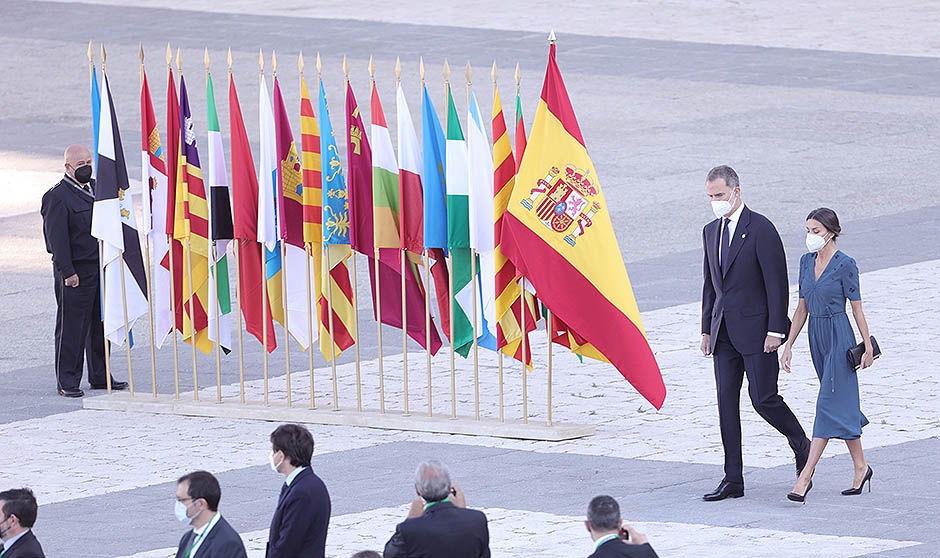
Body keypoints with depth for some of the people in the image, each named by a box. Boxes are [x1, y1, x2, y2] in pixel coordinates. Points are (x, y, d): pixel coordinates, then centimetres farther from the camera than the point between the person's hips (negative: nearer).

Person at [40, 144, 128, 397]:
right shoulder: (57, 197, -12)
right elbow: (57, 238, -15)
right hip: (75, 272, -8)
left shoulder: (96, 188, 13)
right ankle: (67, 381, 3)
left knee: (101, 324, 13)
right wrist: (67, 272, -19)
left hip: (101, 268, 8)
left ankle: (99, 376, 24)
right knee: (71, 326, -3)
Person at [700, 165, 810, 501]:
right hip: (724, 332, 7)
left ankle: (802, 448, 20)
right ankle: (733, 480, 5)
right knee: (726, 401, 3)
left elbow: (777, 282, -12)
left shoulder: (760, 228, -10)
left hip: (756, 329, -7)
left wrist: (775, 330, -16)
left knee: (763, 398, -6)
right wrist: (707, 330, 14)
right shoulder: (711, 232, 13)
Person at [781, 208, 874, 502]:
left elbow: (857, 308, -8)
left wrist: (868, 346, -7)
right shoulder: (807, 261, 8)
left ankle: (805, 477, -16)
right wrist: (788, 345, 10)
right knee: (842, 403, 13)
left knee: (829, 404, -9)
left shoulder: (845, 265, -11)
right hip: (817, 337, 7)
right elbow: (802, 307, 13)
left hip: (839, 337, -7)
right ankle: (861, 467, 22)